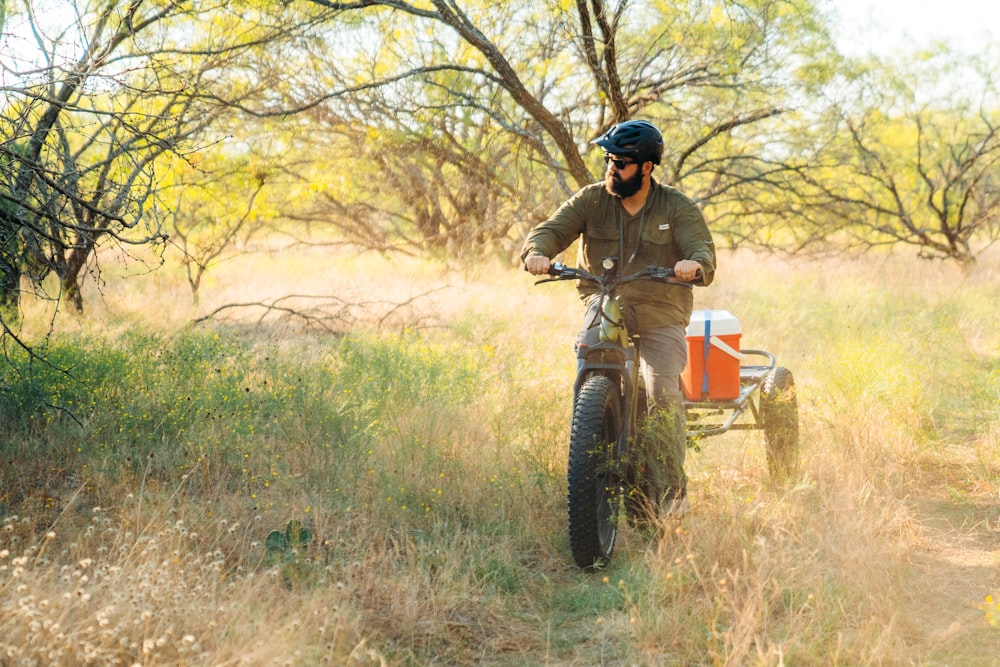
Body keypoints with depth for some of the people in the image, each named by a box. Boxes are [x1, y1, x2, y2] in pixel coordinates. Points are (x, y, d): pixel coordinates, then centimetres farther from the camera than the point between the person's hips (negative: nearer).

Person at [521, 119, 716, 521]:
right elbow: (553, 228, -5)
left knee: (662, 395, -18)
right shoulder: (592, 199, 6)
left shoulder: (677, 208, 2)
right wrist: (537, 252, -29)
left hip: (660, 316, -1)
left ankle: (669, 489, -2)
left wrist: (695, 264, -35)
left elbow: (702, 248, -9)